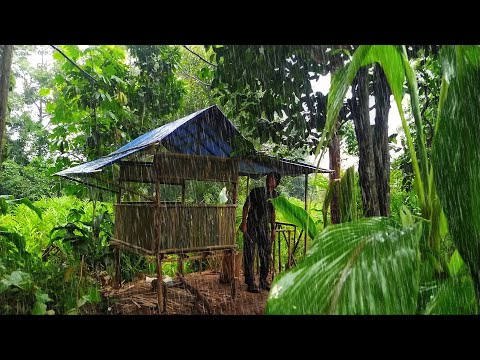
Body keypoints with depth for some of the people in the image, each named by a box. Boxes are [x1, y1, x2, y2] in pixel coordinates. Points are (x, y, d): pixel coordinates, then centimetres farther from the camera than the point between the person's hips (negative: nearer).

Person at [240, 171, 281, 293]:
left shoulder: (275, 195, 7)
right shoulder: (257, 191, -10)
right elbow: (246, 206, -9)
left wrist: (273, 229, 15)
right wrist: (243, 223, -16)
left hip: (265, 226, 6)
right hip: (251, 226, -5)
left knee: (266, 254, 8)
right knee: (249, 254, -2)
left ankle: (264, 282, 23)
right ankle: (250, 283, 6)